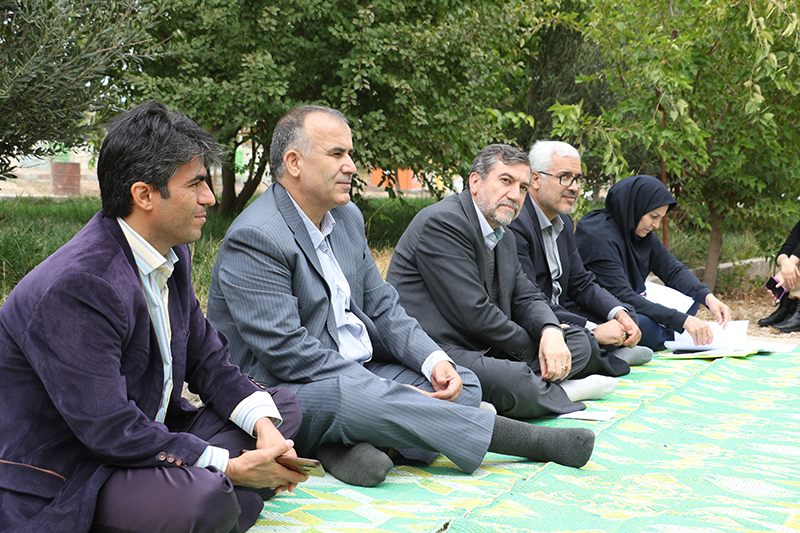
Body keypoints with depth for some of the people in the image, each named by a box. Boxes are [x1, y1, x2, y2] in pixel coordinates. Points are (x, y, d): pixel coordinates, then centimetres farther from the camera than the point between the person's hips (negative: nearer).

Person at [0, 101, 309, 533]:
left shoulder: (171, 255, 4)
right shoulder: (75, 287, -26)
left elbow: (207, 359, 11)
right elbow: (109, 430, -27)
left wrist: (264, 425, -8)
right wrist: (230, 466, -22)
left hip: (146, 435, 10)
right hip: (63, 486, -10)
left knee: (282, 405, 10)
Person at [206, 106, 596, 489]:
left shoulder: (347, 217, 10)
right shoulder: (254, 238, -17)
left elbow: (381, 306, 12)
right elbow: (286, 352, -23)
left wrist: (433, 361, -7)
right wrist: (389, 394, -23)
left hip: (357, 372, 9)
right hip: (282, 390, -9)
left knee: (462, 384, -4)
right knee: (361, 398, -36)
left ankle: (360, 445, -28)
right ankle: (523, 438, -24)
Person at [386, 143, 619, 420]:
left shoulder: (505, 241, 18)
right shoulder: (442, 221, -15)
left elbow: (527, 297, 17)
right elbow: (473, 312, -19)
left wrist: (551, 332, -8)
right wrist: (532, 349, -6)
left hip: (483, 348, 10)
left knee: (578, 343, 9)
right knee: (517, 381, -33)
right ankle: (559, 392, -1)